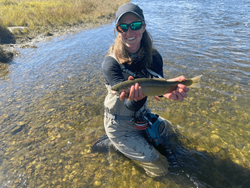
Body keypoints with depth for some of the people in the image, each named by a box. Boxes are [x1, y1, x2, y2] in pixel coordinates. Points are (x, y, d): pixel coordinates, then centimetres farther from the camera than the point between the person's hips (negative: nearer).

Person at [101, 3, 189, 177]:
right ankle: (117, 144, 17)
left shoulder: (153, 56, -13)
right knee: (160, 169, 4)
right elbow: (131, 106, -33)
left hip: (142, 115, 6)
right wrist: (137, 96, -57)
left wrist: (169, 88, -48)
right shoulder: (111, 63, -28)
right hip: (120, 126, -6)